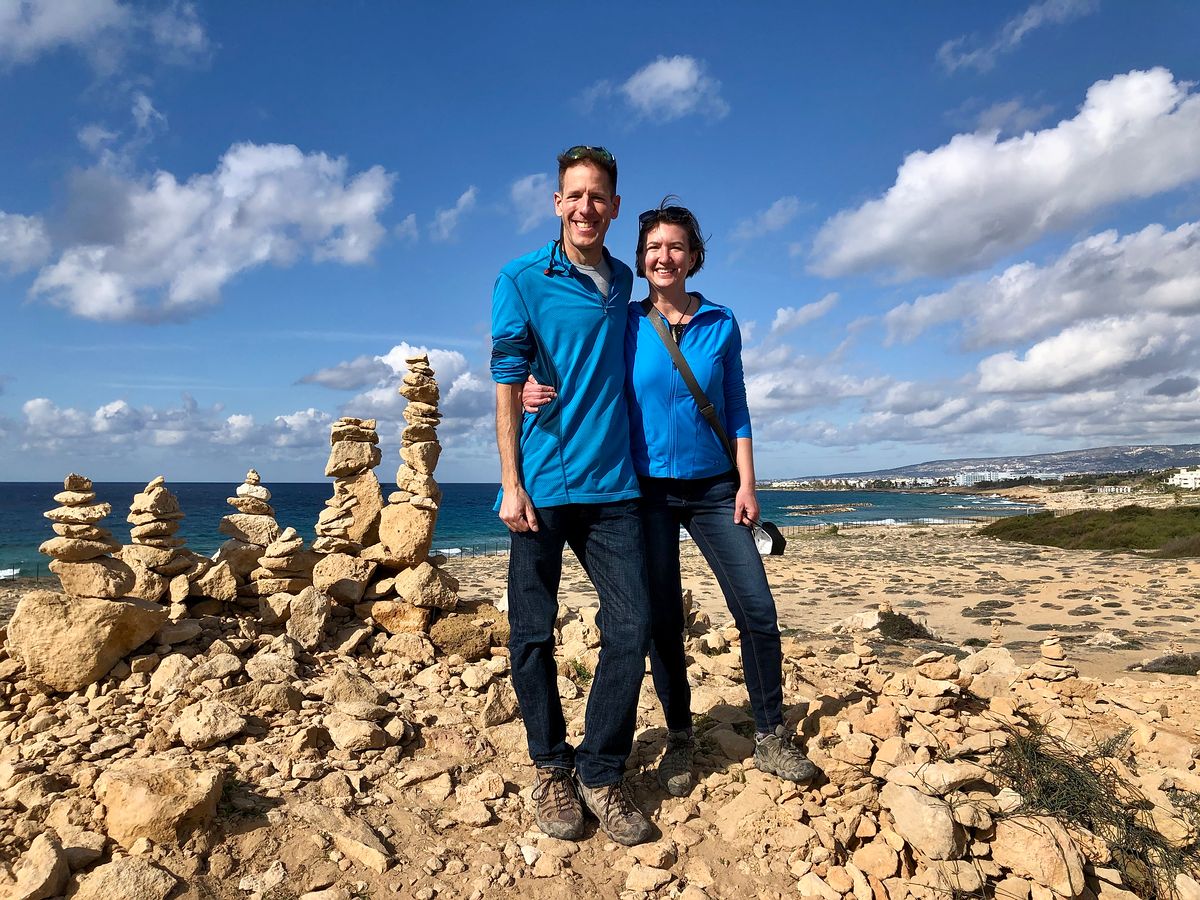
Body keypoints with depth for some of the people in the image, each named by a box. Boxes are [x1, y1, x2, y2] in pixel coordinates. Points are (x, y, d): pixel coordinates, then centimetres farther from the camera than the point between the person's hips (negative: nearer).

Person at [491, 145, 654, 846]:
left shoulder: (622, 282, 14)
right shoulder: (522, 280, 1)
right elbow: (507, 387, -3)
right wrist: (511, 485, -9)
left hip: (612, 483, 4)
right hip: (543, 484, -3)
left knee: (632, 625, 0)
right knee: (534, 632, 5)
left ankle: (602, 773, 16)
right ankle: (552, 767, 24)